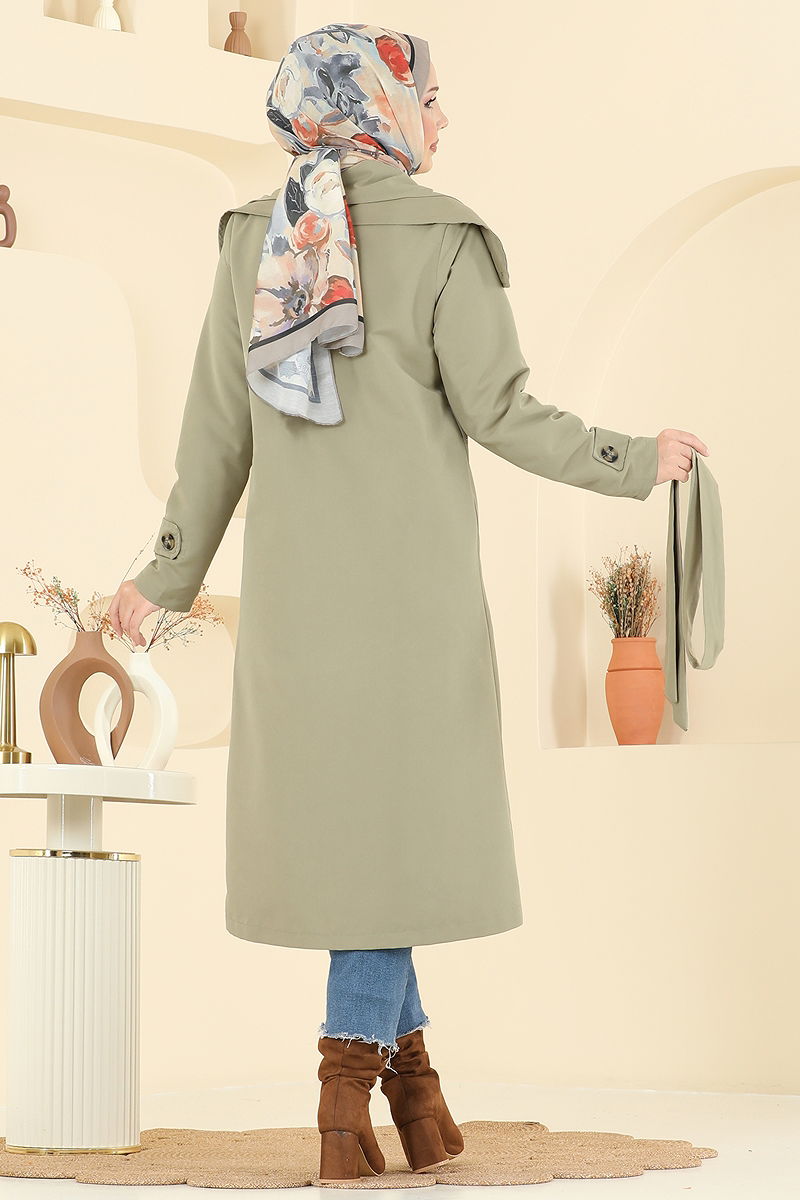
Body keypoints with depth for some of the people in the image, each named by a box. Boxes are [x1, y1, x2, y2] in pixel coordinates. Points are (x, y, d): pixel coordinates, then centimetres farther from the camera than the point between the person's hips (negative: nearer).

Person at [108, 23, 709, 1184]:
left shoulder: (253, 235, 6)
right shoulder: (442, 239, -6)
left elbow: (218, 425, 6)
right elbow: (500, 413, -8)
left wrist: (171, 574, 15)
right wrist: (636, 461, 6)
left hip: (295, 570, 4)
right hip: (413, 567, -4)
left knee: (338, 807, 12)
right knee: (399, 811, 1)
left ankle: (407, 1067, 12)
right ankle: (349, 1084, -6)